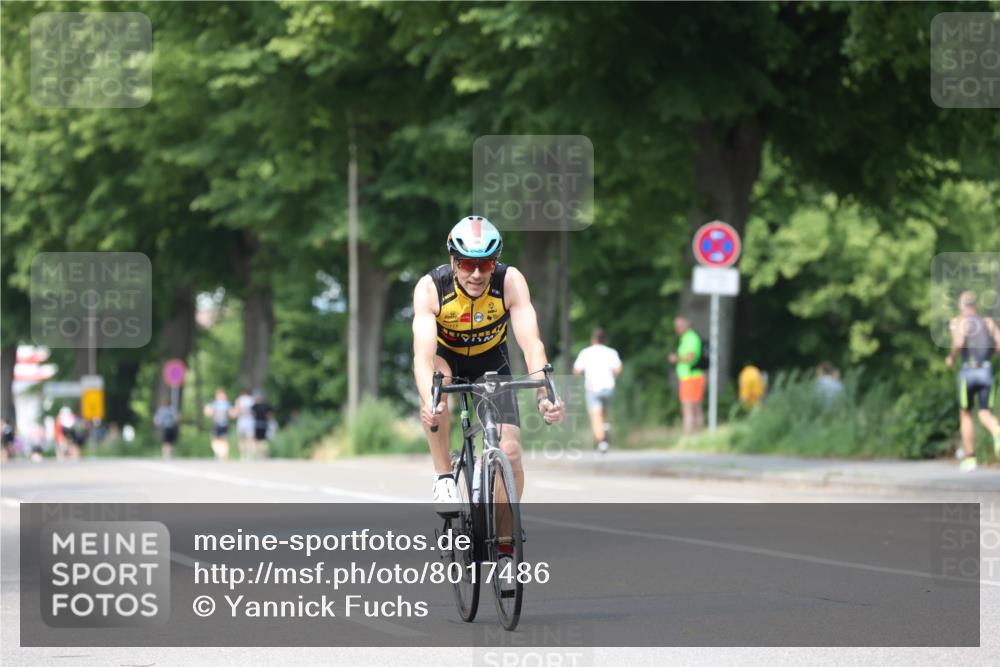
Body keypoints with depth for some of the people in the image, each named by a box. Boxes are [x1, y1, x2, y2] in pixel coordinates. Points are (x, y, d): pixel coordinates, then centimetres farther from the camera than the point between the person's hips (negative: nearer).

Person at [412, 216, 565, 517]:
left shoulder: (510, 282, -28)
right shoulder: (430, 288, -31)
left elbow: (531, 344, -36)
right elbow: (423, 354, -41)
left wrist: (545, 396, -53)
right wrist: (429, 403, -60)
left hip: (491, 360, 1)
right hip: (446, 356, -1)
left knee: (510, 453, -12)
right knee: (436, 386, -37)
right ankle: (444, 478, -22)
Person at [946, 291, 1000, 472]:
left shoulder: (958, 322, 2)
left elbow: (958, 343, -17)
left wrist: (951, 358, 3)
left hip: (968, 371, -2)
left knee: (965, 415, 15)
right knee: (985, 415, 0)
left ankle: (970, 458, 16)